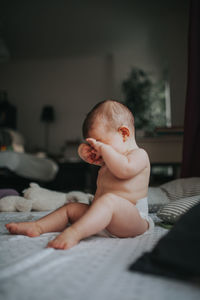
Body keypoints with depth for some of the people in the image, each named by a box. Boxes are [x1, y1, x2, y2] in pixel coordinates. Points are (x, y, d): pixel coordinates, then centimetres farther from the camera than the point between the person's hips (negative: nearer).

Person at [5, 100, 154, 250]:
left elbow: (124, 169, -27)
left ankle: (74, 232, -52)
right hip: (104, 215, 9)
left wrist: (103, 148, -18)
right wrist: (84, 150, 5)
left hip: (133, 218, -9)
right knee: (71, 208, 9)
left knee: (110, 200, -39)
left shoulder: (139, 155, -6)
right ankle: (37, 226, 3)